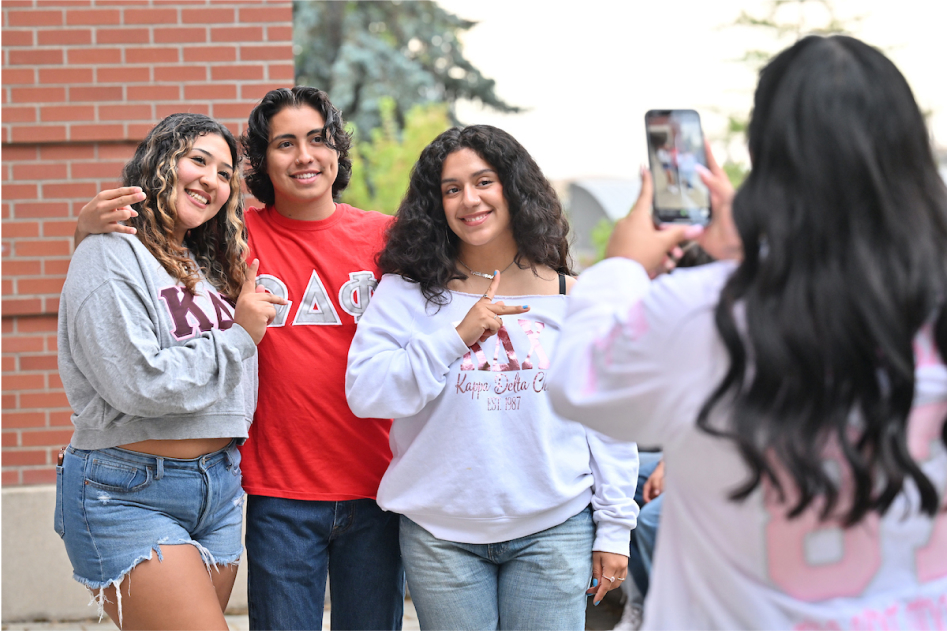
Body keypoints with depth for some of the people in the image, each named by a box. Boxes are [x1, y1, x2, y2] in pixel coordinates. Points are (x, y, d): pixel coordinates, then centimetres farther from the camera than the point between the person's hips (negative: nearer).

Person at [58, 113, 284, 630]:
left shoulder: (208, 265, 17)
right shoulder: (111, 255, -8)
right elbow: (139, 383, -19)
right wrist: (238, 336, -10)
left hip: (217, 489, 8)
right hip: (129, 495, -8)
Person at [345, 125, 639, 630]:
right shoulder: (406, 292, 1)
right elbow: (364, 393, -9)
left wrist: (614, 529, 3)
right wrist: (456, 337, -16)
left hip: (553, 529, 0)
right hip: (439, 535, 0)